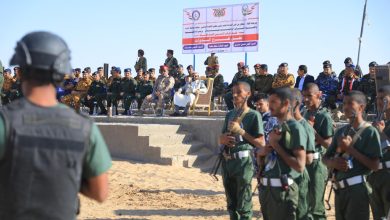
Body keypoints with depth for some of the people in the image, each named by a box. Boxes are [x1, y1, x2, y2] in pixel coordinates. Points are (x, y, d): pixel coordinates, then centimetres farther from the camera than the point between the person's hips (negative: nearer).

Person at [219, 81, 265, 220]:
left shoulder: (253, 115, -6)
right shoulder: (230, 114, 13)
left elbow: (261, 143, -11)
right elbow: (221, 138, 19)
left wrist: (241, 131, -15)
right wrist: (223, 139, -5)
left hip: (243, 161, -7)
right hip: (227, 160, 7)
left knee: (243, 206, -6)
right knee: (231, 204, 16)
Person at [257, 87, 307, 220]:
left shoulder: (295, 128, -13)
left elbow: (300, 166, -23)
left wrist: (276, 144, -16)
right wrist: (261, 153, -2)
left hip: (283, 190, -8)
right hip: (266, 188, 8)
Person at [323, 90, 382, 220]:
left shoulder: (370, 132, -7)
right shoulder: (341, 131, 12)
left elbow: (375, 166, -14)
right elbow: (325, 158, 15)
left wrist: (350, 149, -16)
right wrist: (333, 162, -8)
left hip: (357, 188, -7)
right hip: (339, 188, 7)